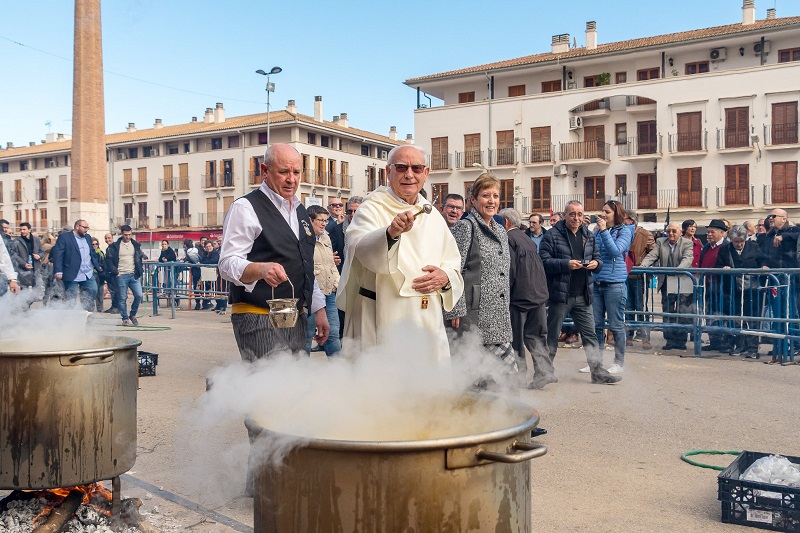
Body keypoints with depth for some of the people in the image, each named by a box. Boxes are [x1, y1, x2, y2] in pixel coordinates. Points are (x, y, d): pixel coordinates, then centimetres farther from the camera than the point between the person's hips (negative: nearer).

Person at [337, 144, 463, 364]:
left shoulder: (432, 216, 13)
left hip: (428, 324, 6)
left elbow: (454, 265, 18)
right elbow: (362, 248, -26)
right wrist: (391, 232, -47)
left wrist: (446, 278, -5)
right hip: (381, 325, -5)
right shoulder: (372, 209, -6)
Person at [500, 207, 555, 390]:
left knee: (515, 337, 3)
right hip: (538, 293, 8)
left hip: (520, 295, -8)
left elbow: (510, 270, -16)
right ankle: (544, 371, 6)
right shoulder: (528, 239, 15)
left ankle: (518, 373, 7)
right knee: (535, 335, 11)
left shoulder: (509, 238, -10)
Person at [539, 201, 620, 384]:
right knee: (552, 335, 6)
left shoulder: (588, 236, 13)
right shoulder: (552, 235, -5)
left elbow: (597, 258, 20)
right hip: (560, 295, -5)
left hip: (583, 295, 5)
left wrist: (596, 263, -3)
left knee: (590, 335, 7)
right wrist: (566, 264, -22)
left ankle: (598, 371, 13)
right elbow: (544, 261, -12)